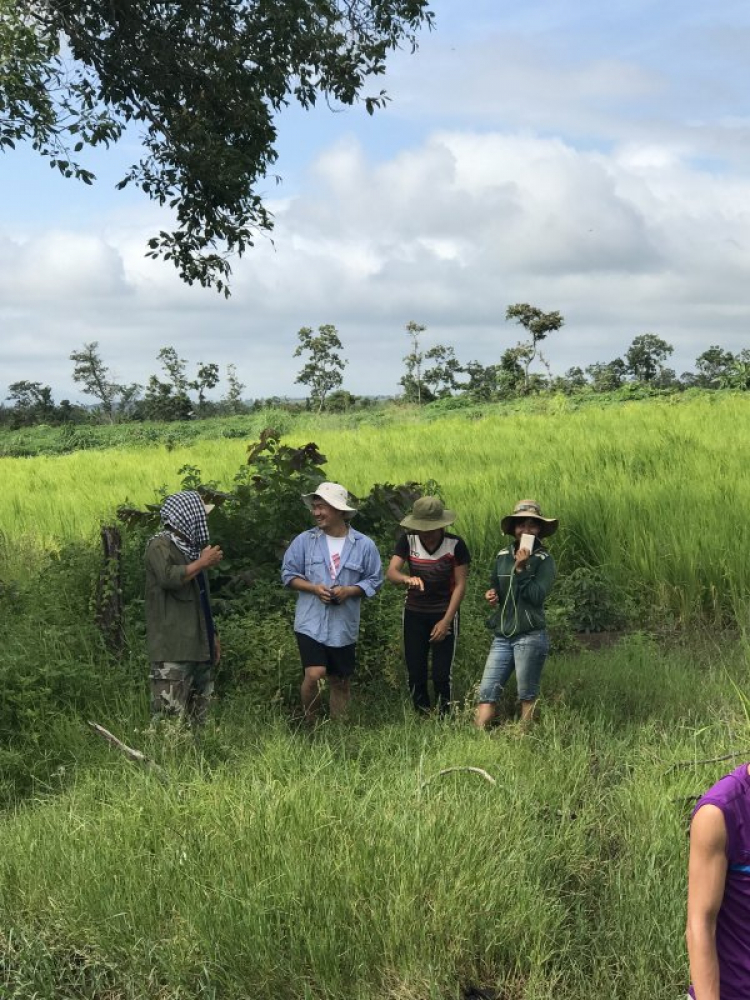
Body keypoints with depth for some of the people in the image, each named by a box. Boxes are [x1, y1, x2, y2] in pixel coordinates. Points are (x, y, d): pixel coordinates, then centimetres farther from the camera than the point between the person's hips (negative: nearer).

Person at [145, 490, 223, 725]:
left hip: (199, 644, 9)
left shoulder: (190, 547, 21)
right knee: (171, 715, -14)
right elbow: (168, 577, -27)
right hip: (173, 648, -9)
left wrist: (212, 635, 25)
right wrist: (203, 562, -14)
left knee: (198, 715, 9)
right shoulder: (160, 545, -6)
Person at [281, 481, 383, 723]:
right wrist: (313, 588, -13)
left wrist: (349, 590, -14)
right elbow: (288, 574, 4)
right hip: (311, 623, -1)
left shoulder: (364, 545, -2)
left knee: (340, 682, 11)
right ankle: (310, 724, 7)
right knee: (314, 675, -16)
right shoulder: (304, 540, -1)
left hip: (344, 626, 1)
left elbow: (374, 581, 4)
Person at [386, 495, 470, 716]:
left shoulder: (455, 544, -13)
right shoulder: (408, 541, -8)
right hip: (414, 614, 3)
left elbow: (460, 585, -9)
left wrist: (446, 621, -14)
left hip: (444, 614, -2)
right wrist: (407, 579, -40)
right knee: (415, 673, 7)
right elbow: (391, 572, -17)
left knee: (441, 675, -5)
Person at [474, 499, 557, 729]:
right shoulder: (503, 555, 10)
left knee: (527, 697, 3)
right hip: (502, 635, 5)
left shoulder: (544, 560, -3)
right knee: (487, 692, -2)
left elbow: (537, 595, -15)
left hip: (530, 637, -5)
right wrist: (491, 596, 2)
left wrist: (521, 568, -20)